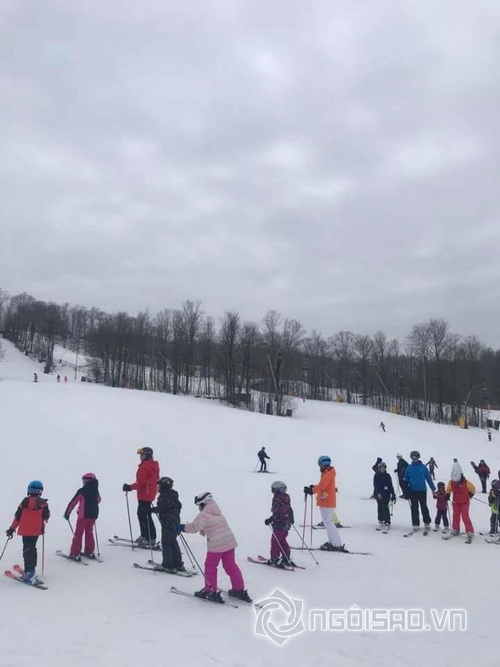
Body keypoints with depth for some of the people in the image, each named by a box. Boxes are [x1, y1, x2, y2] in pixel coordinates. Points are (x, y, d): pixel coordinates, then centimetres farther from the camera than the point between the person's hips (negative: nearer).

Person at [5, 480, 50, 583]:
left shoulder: (25, 501, -7)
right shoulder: (44, 503, -1)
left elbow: (18, 516, -4)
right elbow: (46, 517, 7)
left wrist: (12, 528, 7)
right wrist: (42, 528, 26)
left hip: (26, 531, -3)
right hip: (36, 531, 3)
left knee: (27, 550, -3)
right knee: (32, 548, 19)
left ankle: (29, 573, -12)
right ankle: (32, 569, 27)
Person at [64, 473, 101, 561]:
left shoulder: (82, 491, -10)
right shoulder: (96, 491, 5)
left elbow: (73, 502, -7)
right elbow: (98, 500, 23)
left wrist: (67, 513, 3)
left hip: (83, 515, -5)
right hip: (93, 515, 5)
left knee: (78, 534, 2)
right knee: (89, 533, 18)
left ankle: (75, 554, 1)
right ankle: (89, 552, 23)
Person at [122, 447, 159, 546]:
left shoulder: (144, 466, -18)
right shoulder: (154, 465, 12)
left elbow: (141, 482, -23)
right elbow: (156, 479, 20)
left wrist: (130, 487, -17)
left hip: (144, 495, -10)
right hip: (150, 494, 10)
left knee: (145, 516, -6)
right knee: (141, 514, 19)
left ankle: (151, 539, -5)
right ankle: (144, 536, 26)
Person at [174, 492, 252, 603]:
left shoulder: (204, 514, -7)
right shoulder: (217, 513, 20)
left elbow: (195, 527, -18)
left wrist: (182, 527, -13)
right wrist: (202, 531, 20)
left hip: (216, 544, -8)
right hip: (230, 542, 8)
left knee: (210, 567, 9)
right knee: (231, 566, 15)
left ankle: (210, 591, 16)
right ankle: (239, 590, 19)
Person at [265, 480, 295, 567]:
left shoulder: (277, 499, -17)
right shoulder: (286, 498, 10)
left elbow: (276, 513, -23)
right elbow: (290, 510, 20)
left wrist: (270, 520, -19)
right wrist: (291, 519, 33)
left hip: (279, 525, -9)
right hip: (287, 524, 9)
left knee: (275, 541, 1)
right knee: (282, 541, 18)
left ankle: (274, 559, 3)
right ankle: (286, 559, 21)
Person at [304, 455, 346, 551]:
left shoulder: (327, 474, -18)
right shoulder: (329, 473, 14)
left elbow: (321, 486, -31)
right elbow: (322, 485, 22)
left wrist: (311, 490, -36)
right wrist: (313, 487, 13)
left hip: (326, 503, -10)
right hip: (329, 502, 10)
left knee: (328, 523, -7)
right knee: (328, 522, 18)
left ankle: (337, 544, -7)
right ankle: (332, 542, 25)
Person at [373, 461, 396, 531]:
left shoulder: (387, 476, 2)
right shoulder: (376, 475, 1)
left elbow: (390, 486, 4)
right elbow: (375, 485, -5)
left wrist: (393, 495, 0)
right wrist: (378, 493, -18)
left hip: (386, 494, -1)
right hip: (378, 494, 1)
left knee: (385, 507, -10)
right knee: (380, 508, 6)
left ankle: (387, 523, -6)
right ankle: (380, 522, 16)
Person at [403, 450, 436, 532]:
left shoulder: (423, 467, -2)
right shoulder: (409, 468, 2)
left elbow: (429, 478, 1)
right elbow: (406, 479, 7)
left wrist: (433, 488, -1)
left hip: (422, 491, -1)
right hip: (412, 491, 2)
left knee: (424, 508, 7)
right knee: (414, 509, 6)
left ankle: (427, 523, 21)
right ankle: (415, 525, 13)